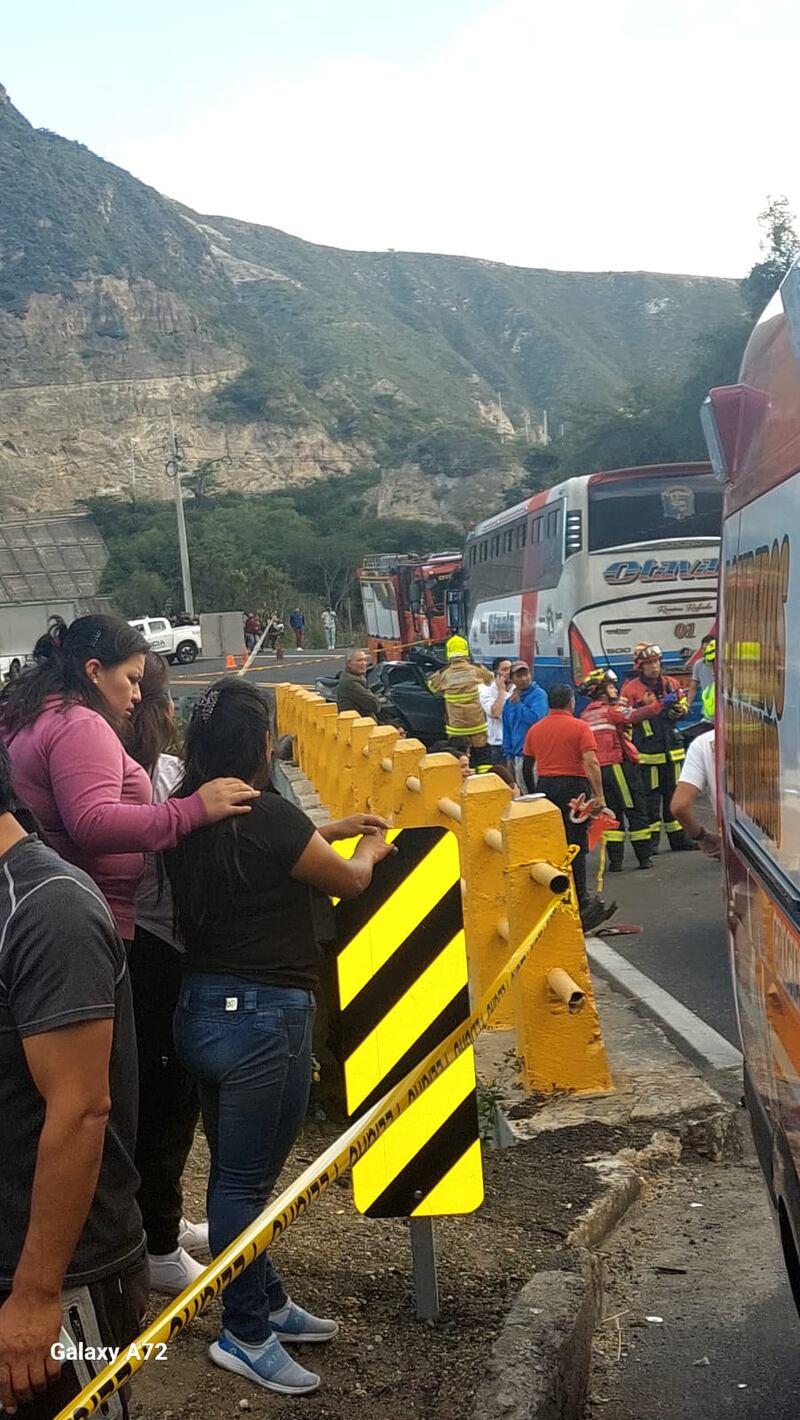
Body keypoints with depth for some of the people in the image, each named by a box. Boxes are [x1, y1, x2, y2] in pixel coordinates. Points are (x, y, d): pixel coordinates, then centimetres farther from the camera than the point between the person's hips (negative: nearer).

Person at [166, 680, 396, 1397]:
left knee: (237, 1170, 20)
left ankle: (267, 1301, 36)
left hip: (201, 1008, 8)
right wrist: (370, 850, 16)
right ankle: (245, 1334, 21)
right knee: (247, 1180, 6)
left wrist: (330, 830, 23)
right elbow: (348, 881, -5)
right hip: (264, 1016, -8)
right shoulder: (267, 814, -21)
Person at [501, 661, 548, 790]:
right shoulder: (510, 702, 14)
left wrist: (518, 704, -5)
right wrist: (508, 755, 12)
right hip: (517, 757, 6)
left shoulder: (538, 695, -3)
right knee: (523, 794, 9)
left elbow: (535, 717, -19)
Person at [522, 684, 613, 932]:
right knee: (576, 846, 1)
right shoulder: (579, 727, -5)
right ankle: (580, 900, 0)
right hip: (573, 785, -4)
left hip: (544, 786, 4)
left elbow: (527, 767, 12)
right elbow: (591, 762, -16)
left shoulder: (534, 730, 9)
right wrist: (599, 795, -18)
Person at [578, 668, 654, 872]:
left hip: (599, 769, 6)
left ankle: (615, 859, 5)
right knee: (636, 811, 4)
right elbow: (634, 716, -23)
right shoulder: (611, 709, -9)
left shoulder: (586, 715, 11)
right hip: (619, 765, -6)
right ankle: (644, 856, 7)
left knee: (612, 813, 10)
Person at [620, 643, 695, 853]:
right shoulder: (631, 689, -8)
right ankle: (651, 839, 7)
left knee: (673, 793, 13)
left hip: (671, 749, 5)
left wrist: (679, 710, 0)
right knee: (650, 796, -2)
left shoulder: (671, 684, 7)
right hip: (647, 751, -5)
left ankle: (678, 838, 21)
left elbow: (684, 704, 20)